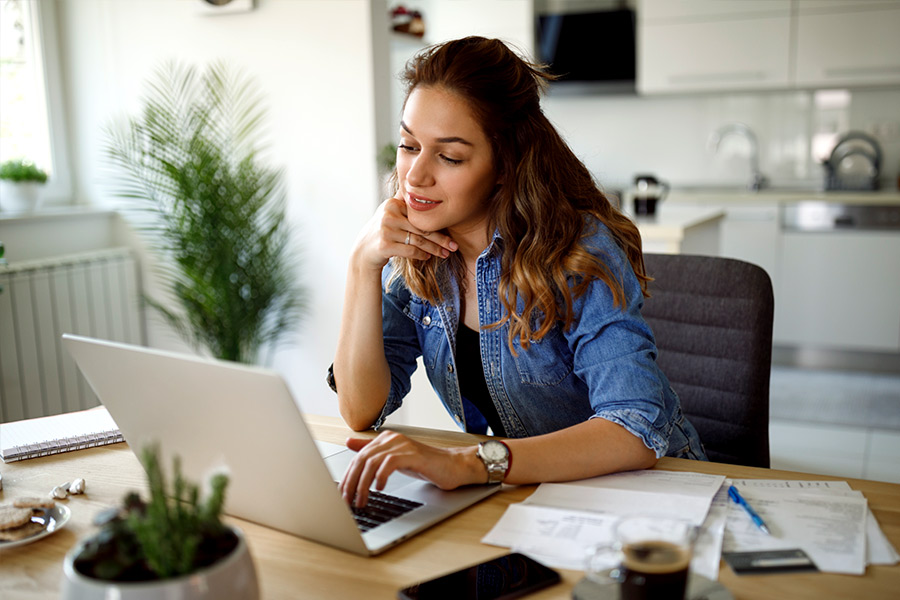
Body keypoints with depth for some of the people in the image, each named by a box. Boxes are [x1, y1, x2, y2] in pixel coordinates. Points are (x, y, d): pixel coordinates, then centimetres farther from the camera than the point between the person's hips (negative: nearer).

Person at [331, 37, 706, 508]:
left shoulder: (578, 254, -21)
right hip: (525, 492, 5)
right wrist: (363, 263, -19)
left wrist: (466, 464, -43)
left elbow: (638, 433, -31)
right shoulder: (412, 258, -5)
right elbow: (362, 414, -9)